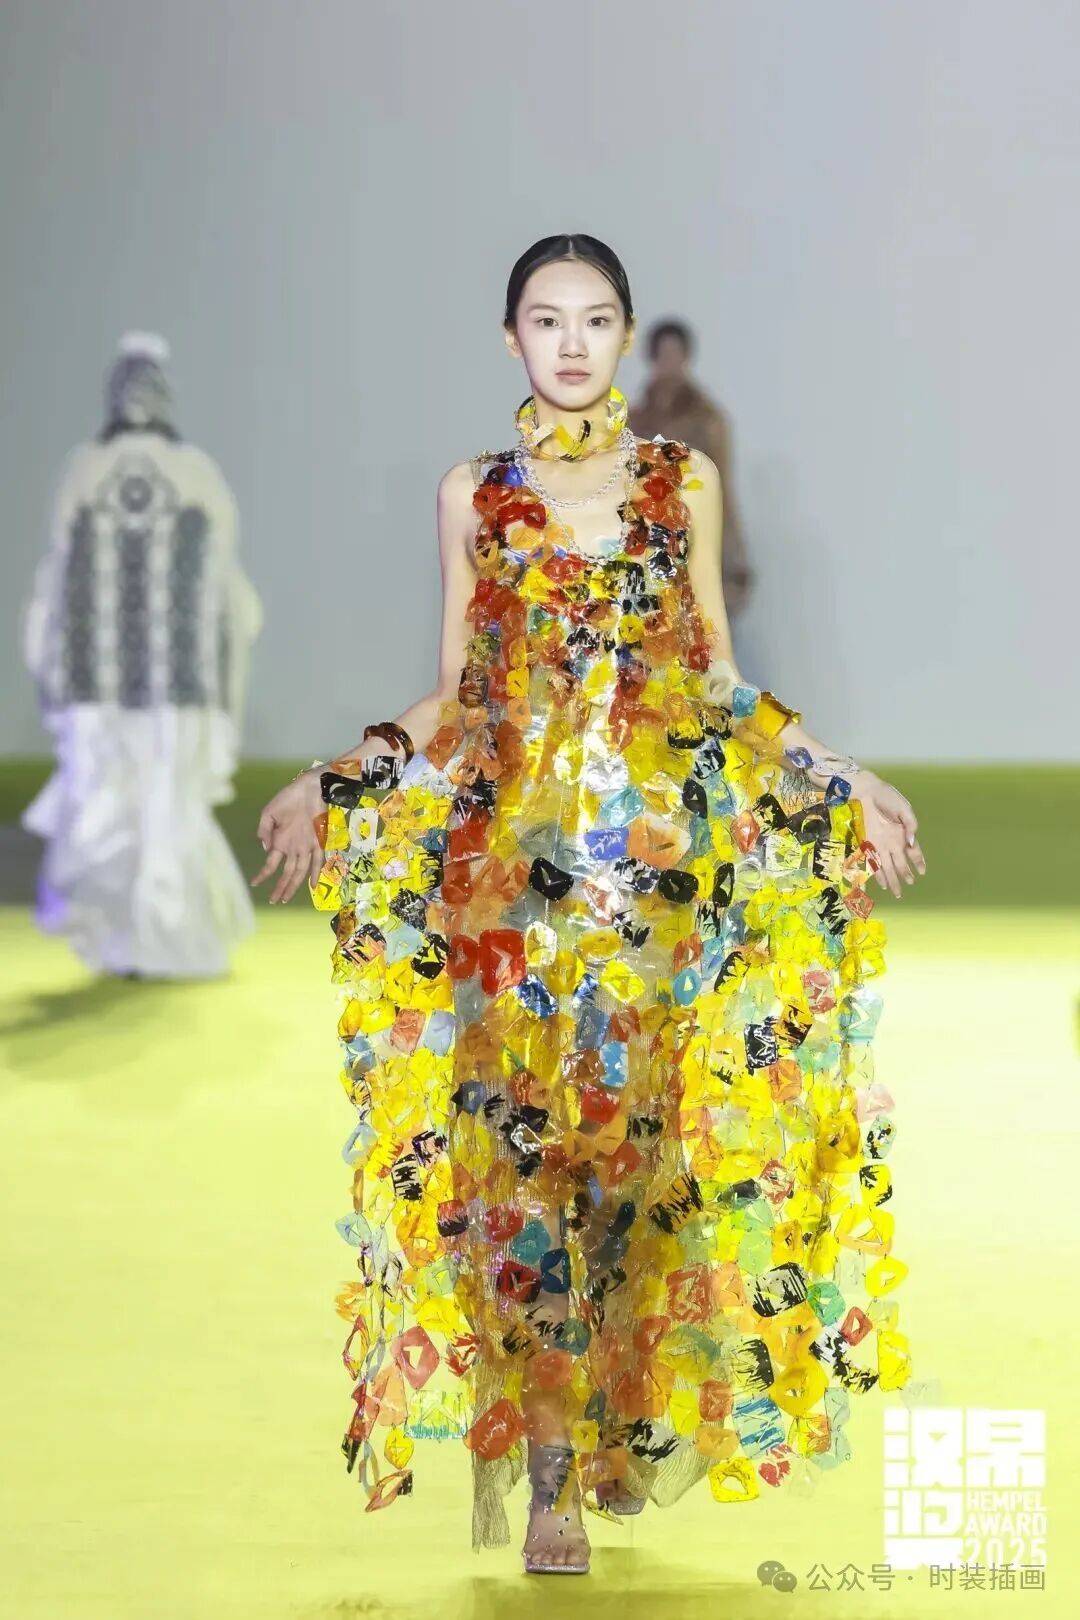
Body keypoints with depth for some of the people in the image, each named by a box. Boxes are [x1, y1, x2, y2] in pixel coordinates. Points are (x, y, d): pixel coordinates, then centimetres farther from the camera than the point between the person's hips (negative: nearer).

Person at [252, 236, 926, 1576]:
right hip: (509, 852, 0)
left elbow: (719, 676, 11)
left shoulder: (686, 483, 8)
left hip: (662, 846, 0)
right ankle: (551, 1474, 4)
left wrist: (838, 782, 2)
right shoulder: (473, 495, 8)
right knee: (521, 1137, -4)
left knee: (636, 1125, -1)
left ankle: (622, 1420, 16)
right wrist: (340, 781, -1)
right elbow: (454, 689, 10)